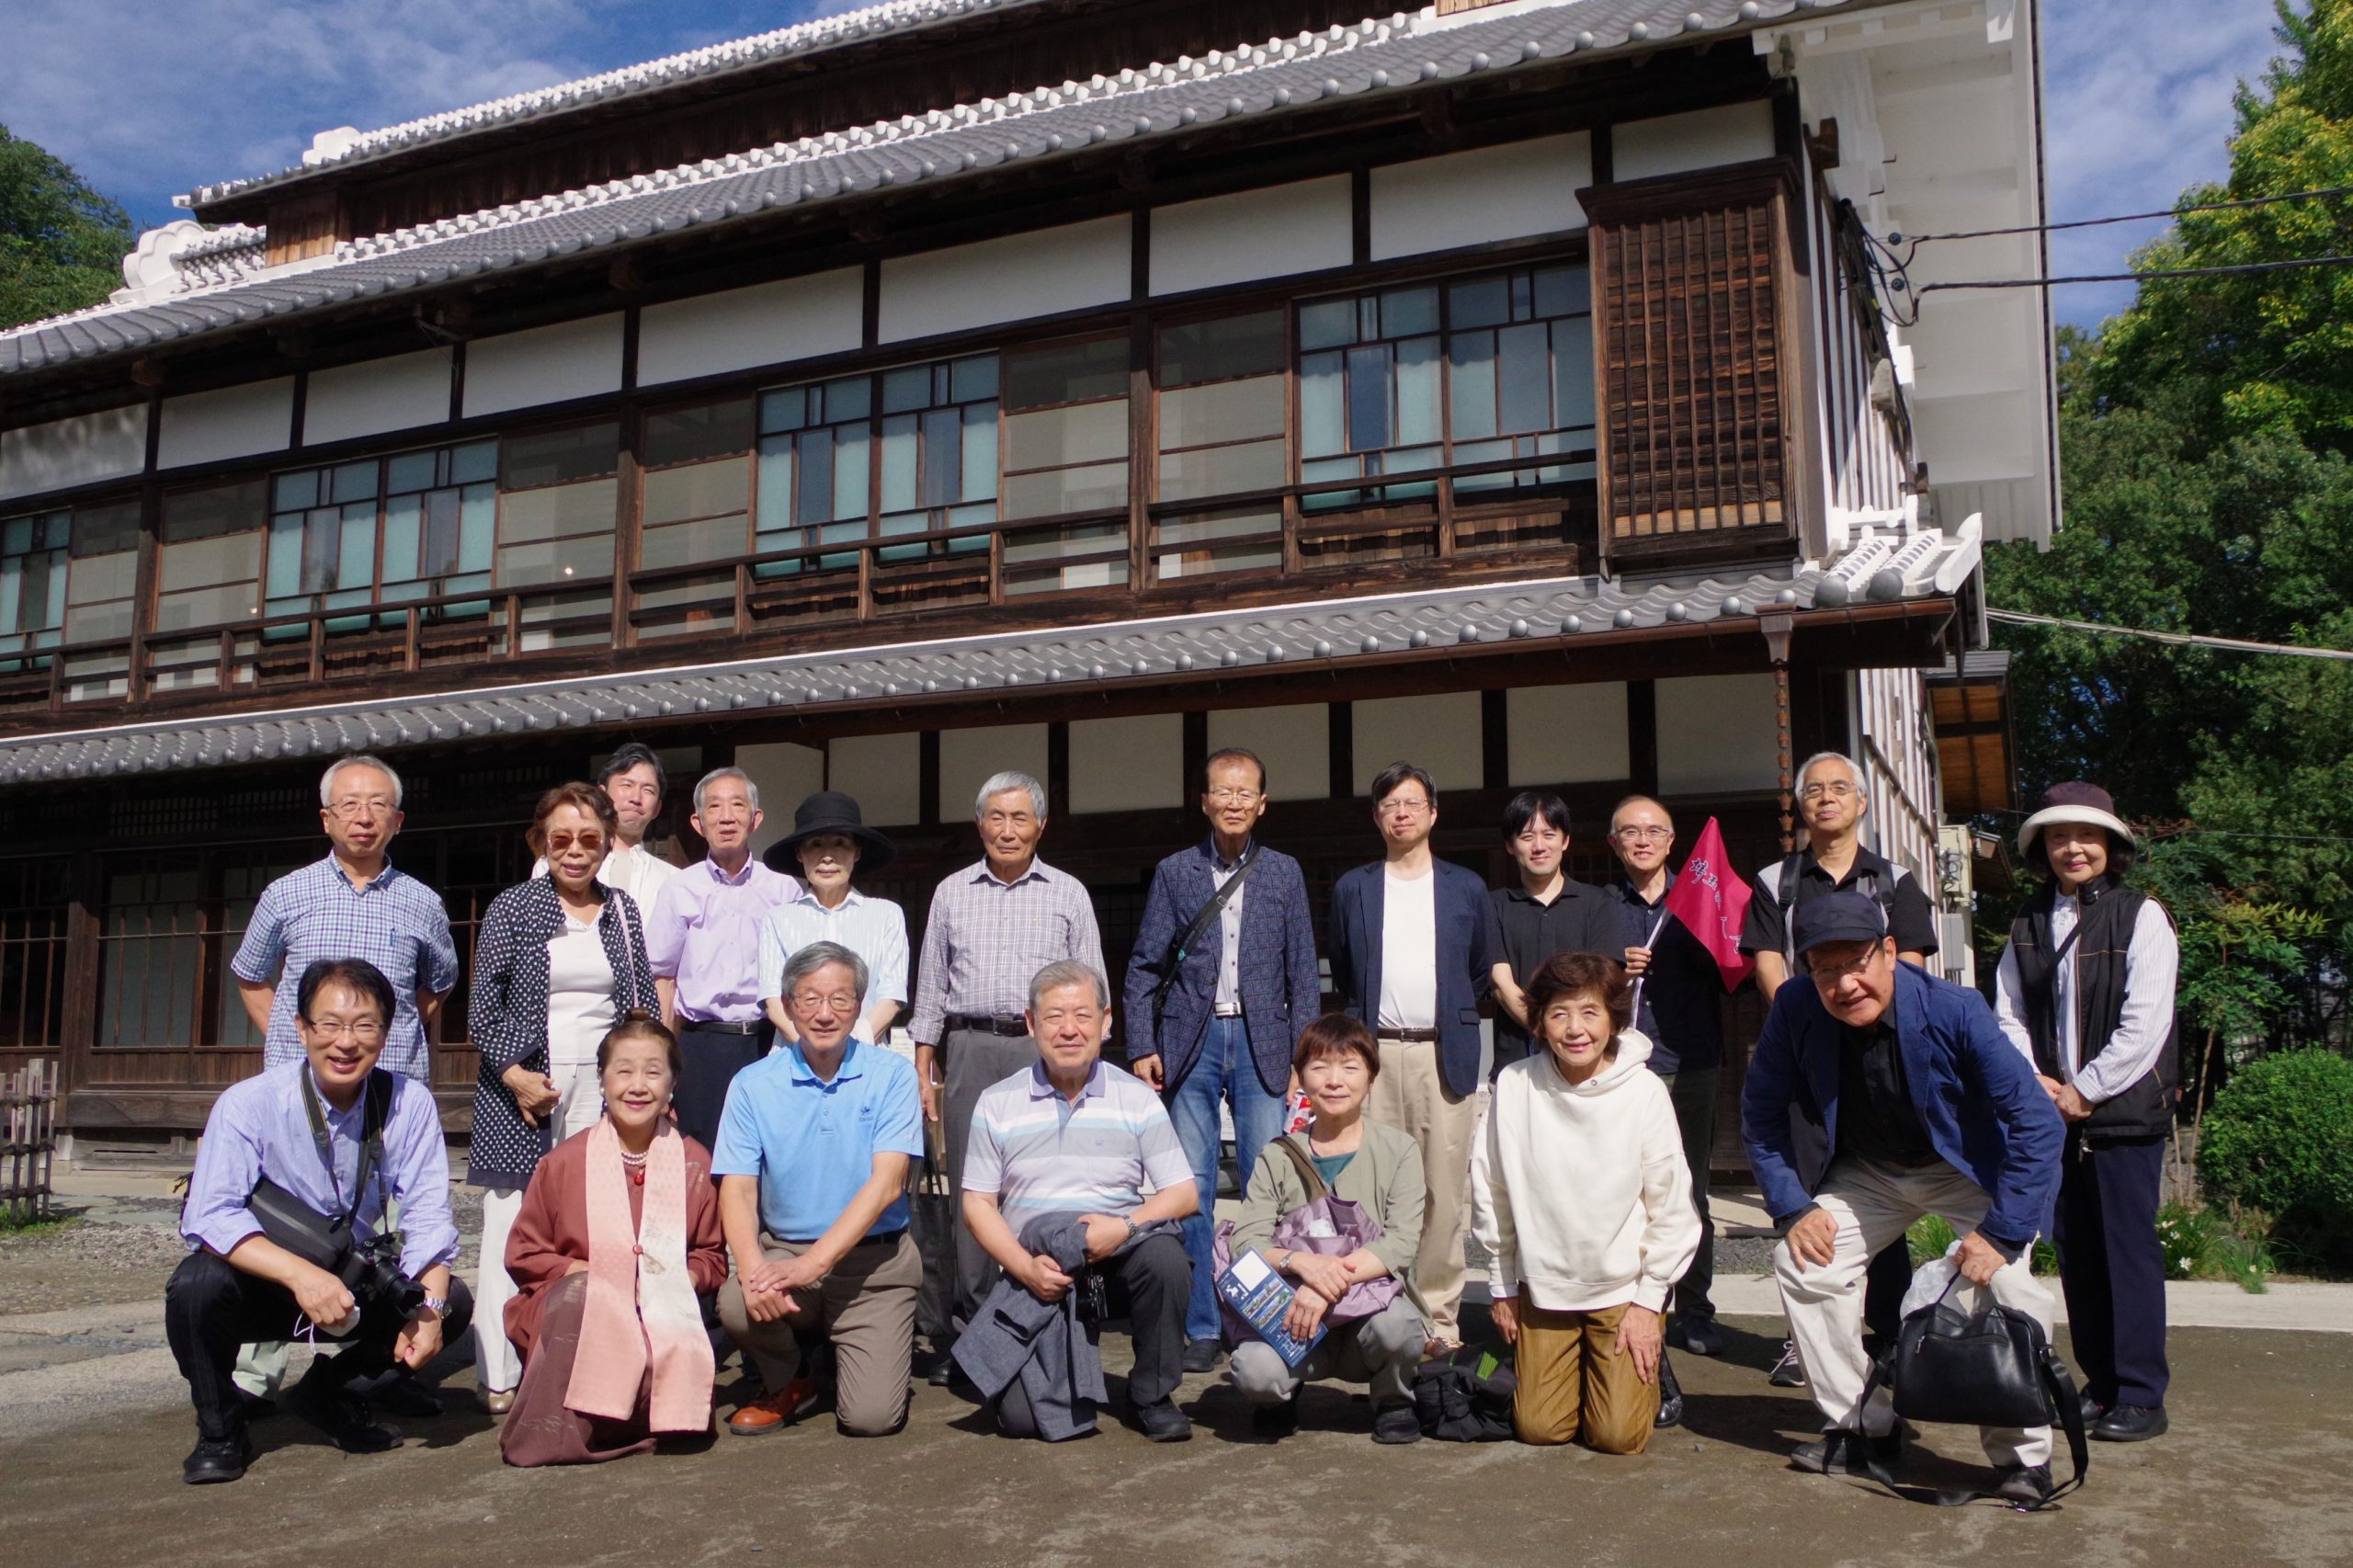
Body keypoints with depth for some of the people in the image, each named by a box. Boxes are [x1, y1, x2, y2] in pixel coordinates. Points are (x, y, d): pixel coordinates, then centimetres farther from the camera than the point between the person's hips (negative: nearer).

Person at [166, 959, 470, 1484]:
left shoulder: (409, 1103, -13)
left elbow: (427, 1216, -14)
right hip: (263, 1284, -2)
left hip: (354, 1281, 3)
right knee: (197, 1286, -33)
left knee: (454, 1301, -19)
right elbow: (210, 1216, -29)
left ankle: (333, 1392, 9)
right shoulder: (249, 1104, -19)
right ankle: (219, 1430, -4)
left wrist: (430, 1307, -31)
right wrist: (301, 1274, -43)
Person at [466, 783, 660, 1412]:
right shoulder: (513, 908, 3)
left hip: (602, 1085, 2)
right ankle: (500, 1377, 6)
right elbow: (482, 1008, 0)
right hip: (525, 1087, -2)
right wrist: (516, 1076, -11)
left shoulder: (621, 912, 13)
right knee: (513, 1225, -2)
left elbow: (644, 1004, 15)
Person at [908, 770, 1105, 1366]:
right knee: (968, 1188, 2)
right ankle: (969, 1326, 10)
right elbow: (931, 987, 15)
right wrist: (923, 1070, 8)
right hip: (969, 1049, 2)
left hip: (1045, 1050, -2)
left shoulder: (1068, 894, 10)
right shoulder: (952, 892, 14)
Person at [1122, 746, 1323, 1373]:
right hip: (1192, 1041, 0)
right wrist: (1141, 1048, -3)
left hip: (1261, 1043, 0)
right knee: (1191, 1191, 2)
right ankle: (1200, 1328, 11)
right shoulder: (1174, 872, 7)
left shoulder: (1284, 873, 9)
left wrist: (1303, 1059, 1)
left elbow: (1303, 972, 8)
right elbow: (1144, 967, 6)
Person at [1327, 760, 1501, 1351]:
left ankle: (1439, 1317, 6)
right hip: (1375, 1053, 0)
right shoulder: (1352, 889, 11)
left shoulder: (1466, 888, 10)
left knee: (1445, 1188, -2)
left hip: (1444, 1053, 0)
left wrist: (1451, 1014, 13)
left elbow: (1485, 971, 17)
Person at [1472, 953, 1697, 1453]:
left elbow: (1670, 1205, -6)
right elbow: (1492, 1192, 0)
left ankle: (1646, 1371, 26)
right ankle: (1577, 1369, 31)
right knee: (1539, 1428, 0)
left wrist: (1649, 1300, -5)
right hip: (1543, 1286, 2)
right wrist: (1503, 1287, 6)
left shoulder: (1645, 1091, -15)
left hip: (1625, 1288, -2)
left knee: (1618, 1436, -6)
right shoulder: (1514, 1085, -12)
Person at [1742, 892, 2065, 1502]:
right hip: (1867, 1172, 4)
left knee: (2008, 1281, -24)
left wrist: (2000, 1232, -30)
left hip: (1970, 1169, -4)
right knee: (1800, 1260, -9)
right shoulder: (1795, 1010, -23)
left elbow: (2037, 1123, -28)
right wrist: (1792, 1209, -12)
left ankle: (2023, 1454, -3)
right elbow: (1762, 1112, -7)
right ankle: (1864, 1427, 8)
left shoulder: (1954, 1011, -32)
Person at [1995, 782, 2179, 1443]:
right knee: (2075, 1252, 9)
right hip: (2053, 1115, 5)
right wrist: (2036, 1084, -5)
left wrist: (2085, 1090, -11)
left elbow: (2145, 1022, -10)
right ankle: (2100, 1383, 19)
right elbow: (2008, 1015, 9)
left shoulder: (2141, 916, -3)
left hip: (2124, 1113, -5)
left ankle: (2141, 1396, 6)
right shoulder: (2028, 924, 11)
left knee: (2130, 1251, -2)